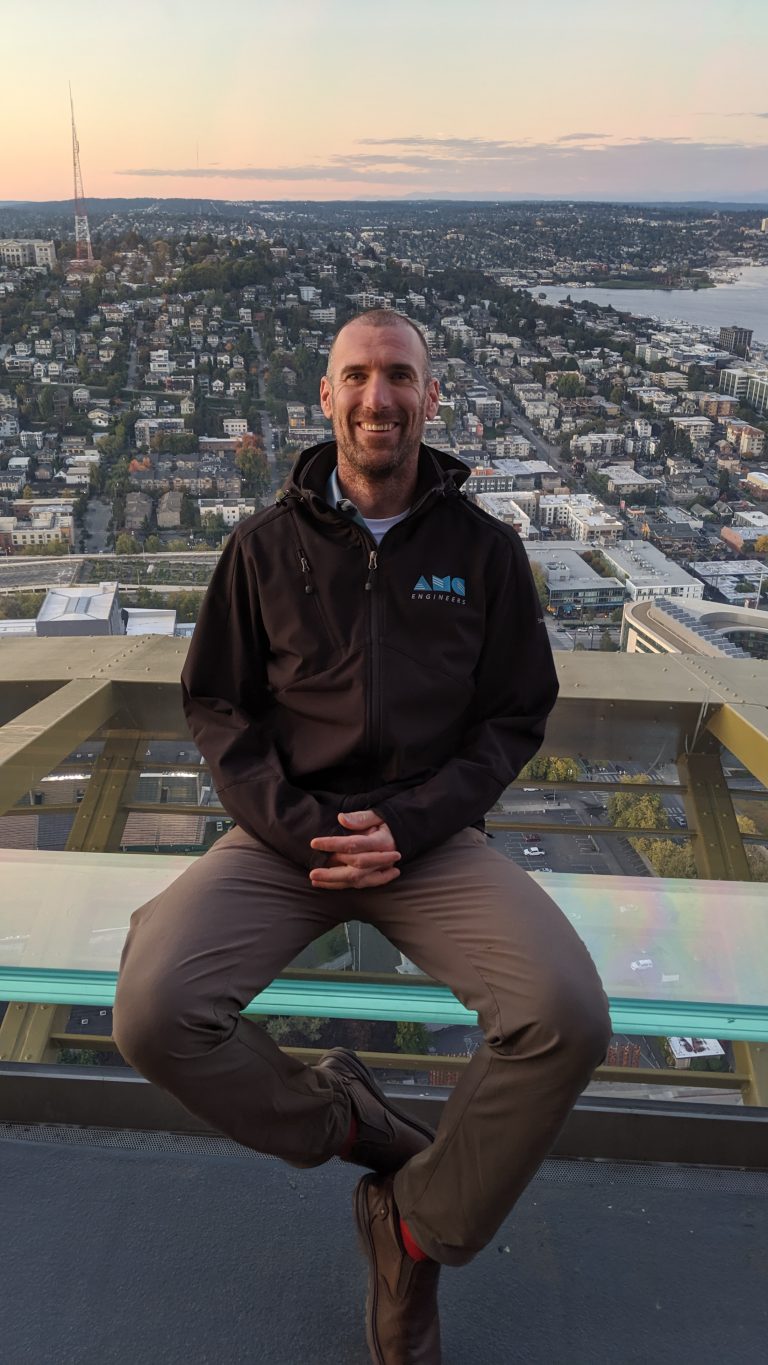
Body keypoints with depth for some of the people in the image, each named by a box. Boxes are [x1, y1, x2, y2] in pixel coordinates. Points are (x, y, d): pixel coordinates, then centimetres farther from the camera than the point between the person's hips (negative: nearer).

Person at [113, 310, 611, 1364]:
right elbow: (216, 704, 6)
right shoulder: (268, 544, 6)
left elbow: (516, 717, 6)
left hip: (430, 835, 0)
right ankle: (340, 1120, 7)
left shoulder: (484, 547, 5)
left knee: (569, 1016, -25)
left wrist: (409, 826, -10)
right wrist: (296, 827, -10)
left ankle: (419, 1227, 3)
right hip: (286, 833, 1)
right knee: (154, 1011, -25)